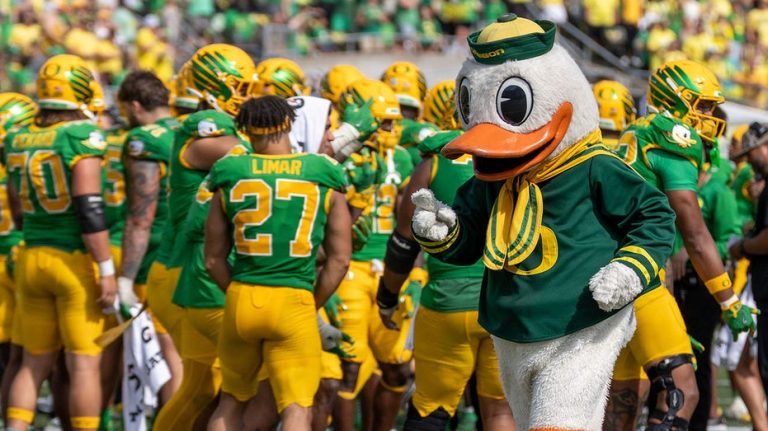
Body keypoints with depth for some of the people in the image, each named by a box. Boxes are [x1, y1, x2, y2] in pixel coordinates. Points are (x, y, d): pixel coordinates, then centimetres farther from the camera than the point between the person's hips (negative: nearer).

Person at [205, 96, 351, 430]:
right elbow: (340, 259, 2)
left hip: (242, 299, 2)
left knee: (232, 401, 20)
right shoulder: (324, 180, 1)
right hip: (295, 302, -2)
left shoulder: (230, 179, 2)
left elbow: (214, 260, 7)